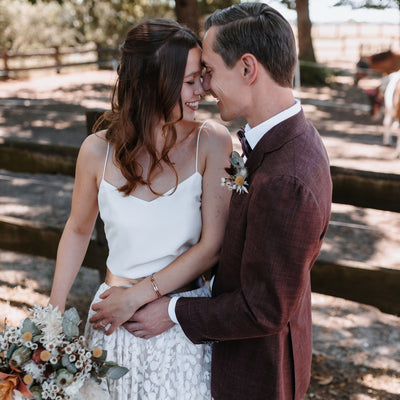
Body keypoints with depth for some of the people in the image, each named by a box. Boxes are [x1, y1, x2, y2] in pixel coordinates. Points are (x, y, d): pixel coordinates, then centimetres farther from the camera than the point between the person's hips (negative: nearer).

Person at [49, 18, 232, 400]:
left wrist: (138, 296, -15)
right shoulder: (98, 151, -10)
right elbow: (78, 230, 6)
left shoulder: (211, 142, -14)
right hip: (114, 318, 1)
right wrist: (54, 311, 9)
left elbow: (212, 246, -13)